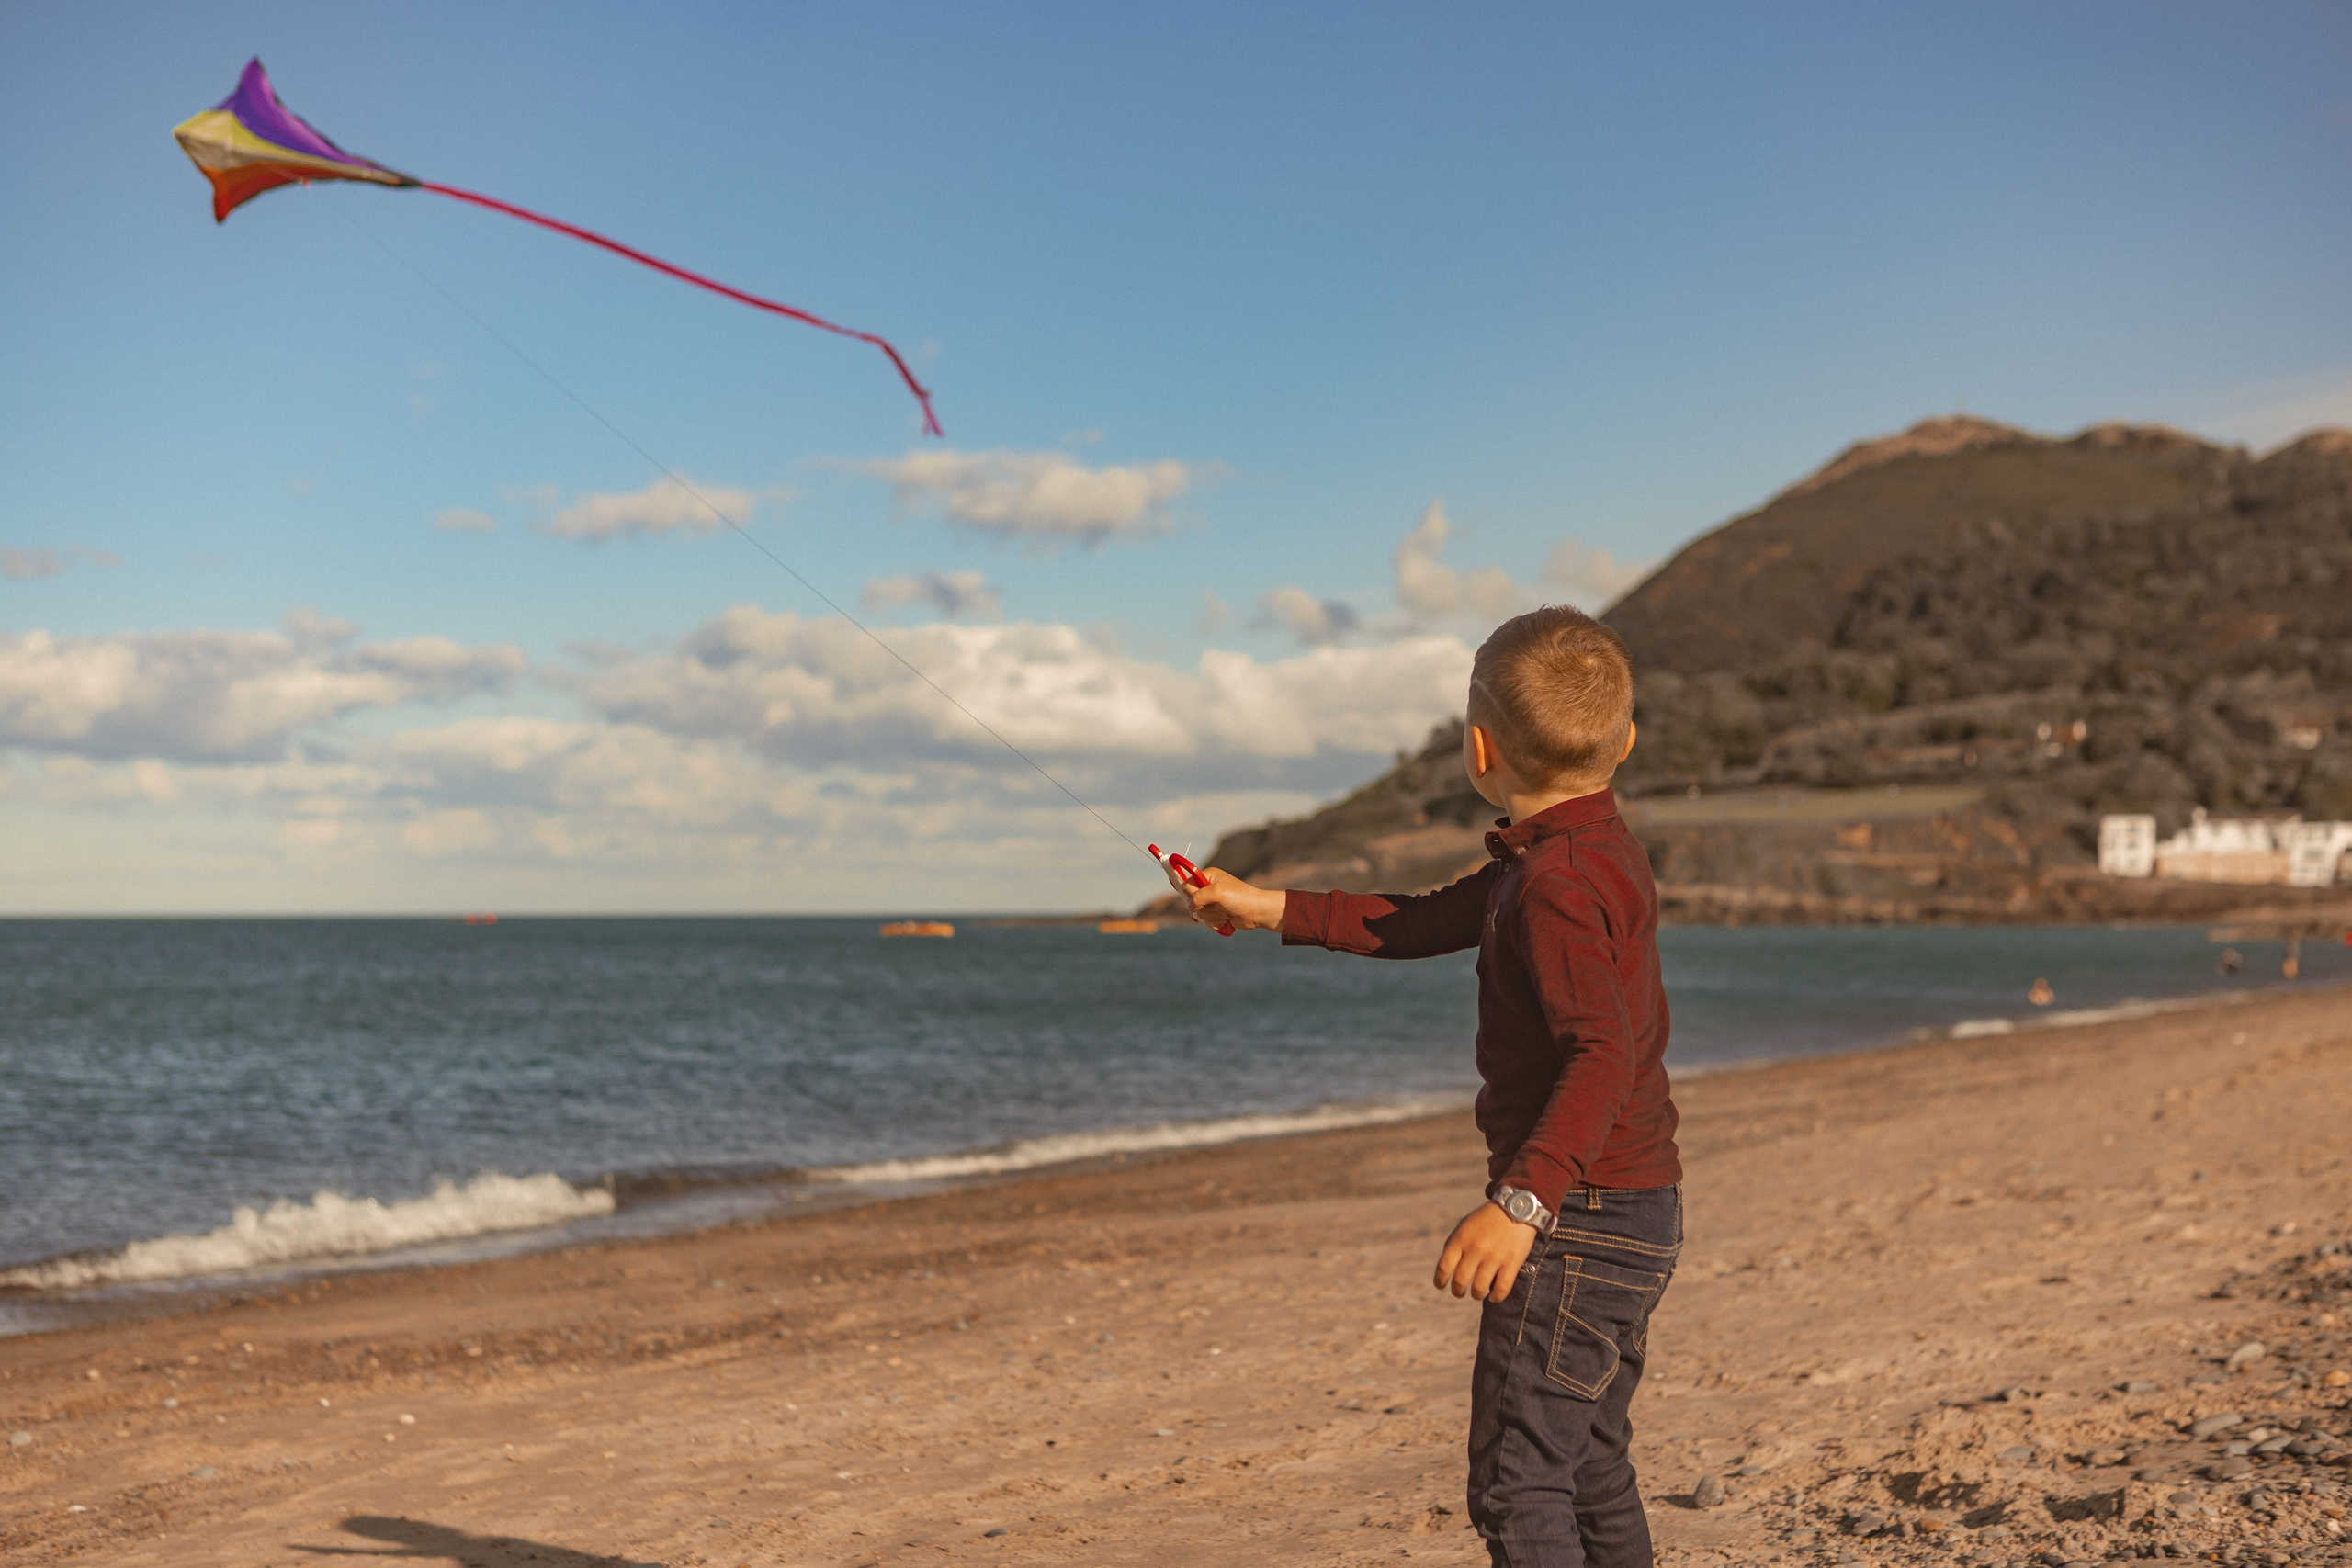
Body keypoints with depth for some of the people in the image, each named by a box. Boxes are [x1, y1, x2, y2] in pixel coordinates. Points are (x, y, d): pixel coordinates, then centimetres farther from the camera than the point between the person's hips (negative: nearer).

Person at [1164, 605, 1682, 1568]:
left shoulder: (1560, 883, -20)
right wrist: (1273, 909, 23)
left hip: (1578, 1214, -11)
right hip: (1635, 1216, 11)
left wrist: (1522, 1202, -37)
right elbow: (1427, 922, 22)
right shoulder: (1591, 851, 12)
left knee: (1517, 1484, -9)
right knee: (1592, 1475, 18)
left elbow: (1603, 1056, -30)